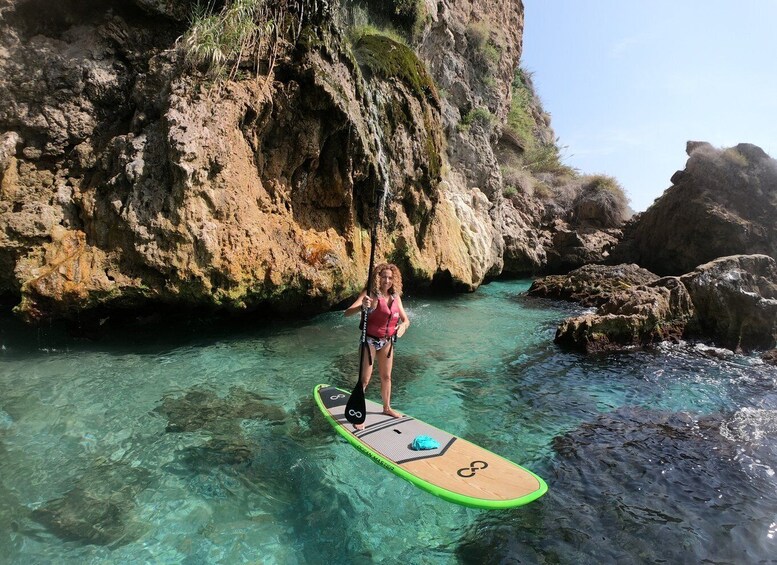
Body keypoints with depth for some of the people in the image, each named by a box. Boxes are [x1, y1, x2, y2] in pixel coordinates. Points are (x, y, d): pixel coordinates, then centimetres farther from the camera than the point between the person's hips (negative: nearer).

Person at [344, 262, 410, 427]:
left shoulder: (395, 297, -1)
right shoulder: (370, 294, -18)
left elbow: (405, 319, 4)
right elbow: (347, 312, -28)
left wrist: (403, 325, -20)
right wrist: (362, 307, -48)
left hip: (387, 342, 6)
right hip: (370, 341, -6)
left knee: (386, 376, 19)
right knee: (365, 379, -3)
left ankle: (387, 407, 37)